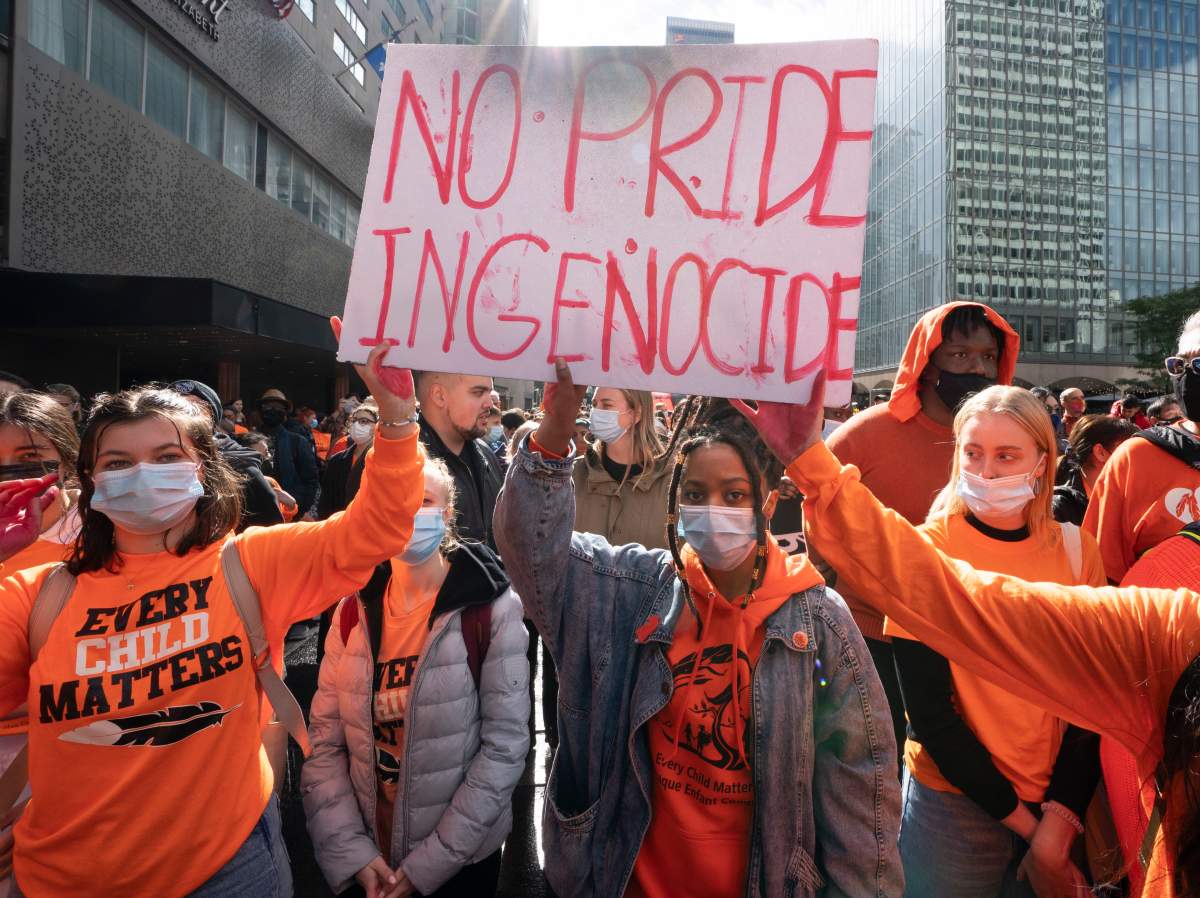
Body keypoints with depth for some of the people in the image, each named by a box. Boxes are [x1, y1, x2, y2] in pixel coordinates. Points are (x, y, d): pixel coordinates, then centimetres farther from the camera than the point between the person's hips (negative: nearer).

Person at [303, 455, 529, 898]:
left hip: (464, 854, -3)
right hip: (369, 851, 3)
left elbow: (506, 743, -16)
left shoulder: (491, 607, -16)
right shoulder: (354, 611, -5)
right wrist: (351, 852, -10)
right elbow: (323, 741, -1)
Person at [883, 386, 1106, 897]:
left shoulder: (1077, 551, -4)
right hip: (955, 802, -2)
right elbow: (929, 711, -13)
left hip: (1060, 802, 3)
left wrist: (1061, 815, -10)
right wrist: (1021, 819, -12)